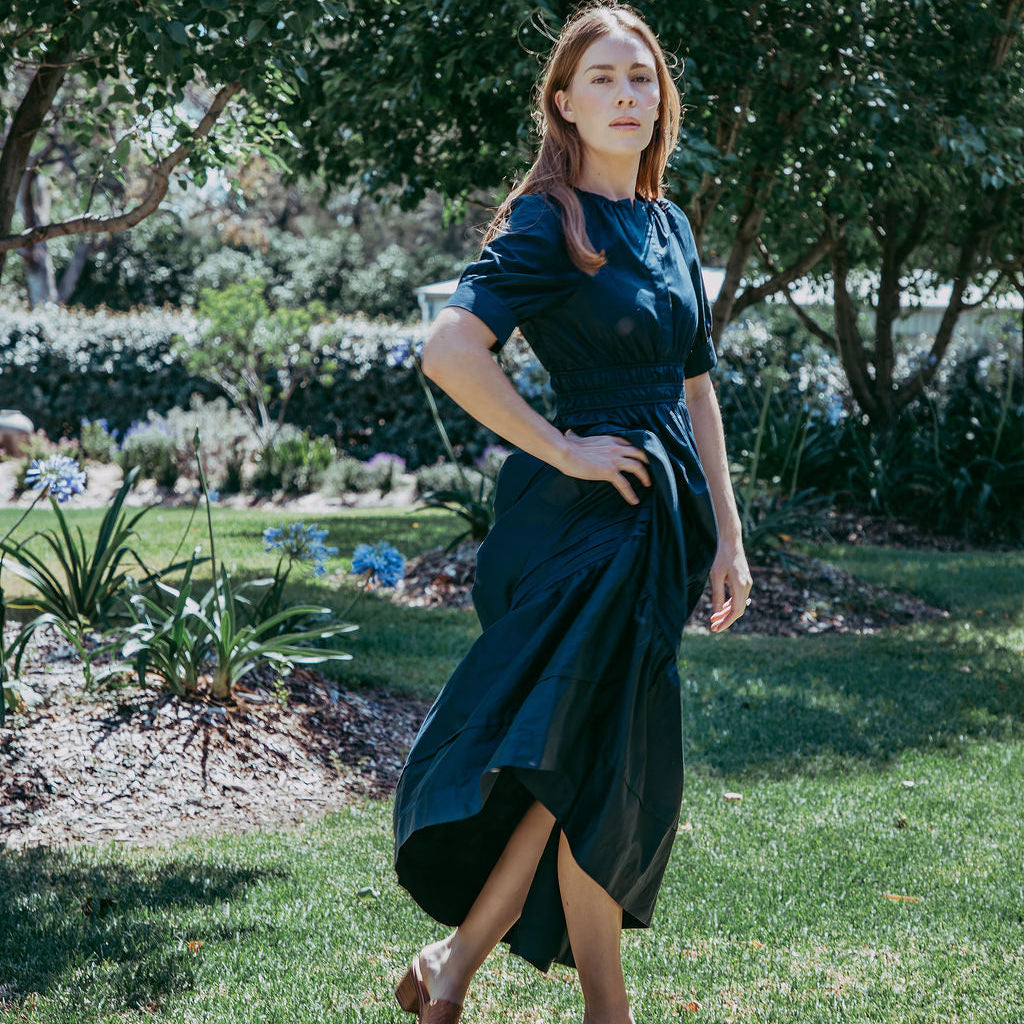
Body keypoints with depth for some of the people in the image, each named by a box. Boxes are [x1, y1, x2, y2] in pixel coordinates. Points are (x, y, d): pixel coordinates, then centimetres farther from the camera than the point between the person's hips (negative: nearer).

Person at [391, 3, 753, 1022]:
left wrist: (726, 537, 15)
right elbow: (449, 352, -23)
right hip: (587, 516, -8)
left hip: (666, 514, 8)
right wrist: (561, 449, -16)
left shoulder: (669, 225, 15)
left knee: (583, 761, 8)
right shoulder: (547, 222, -10)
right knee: (602, 758, -4)